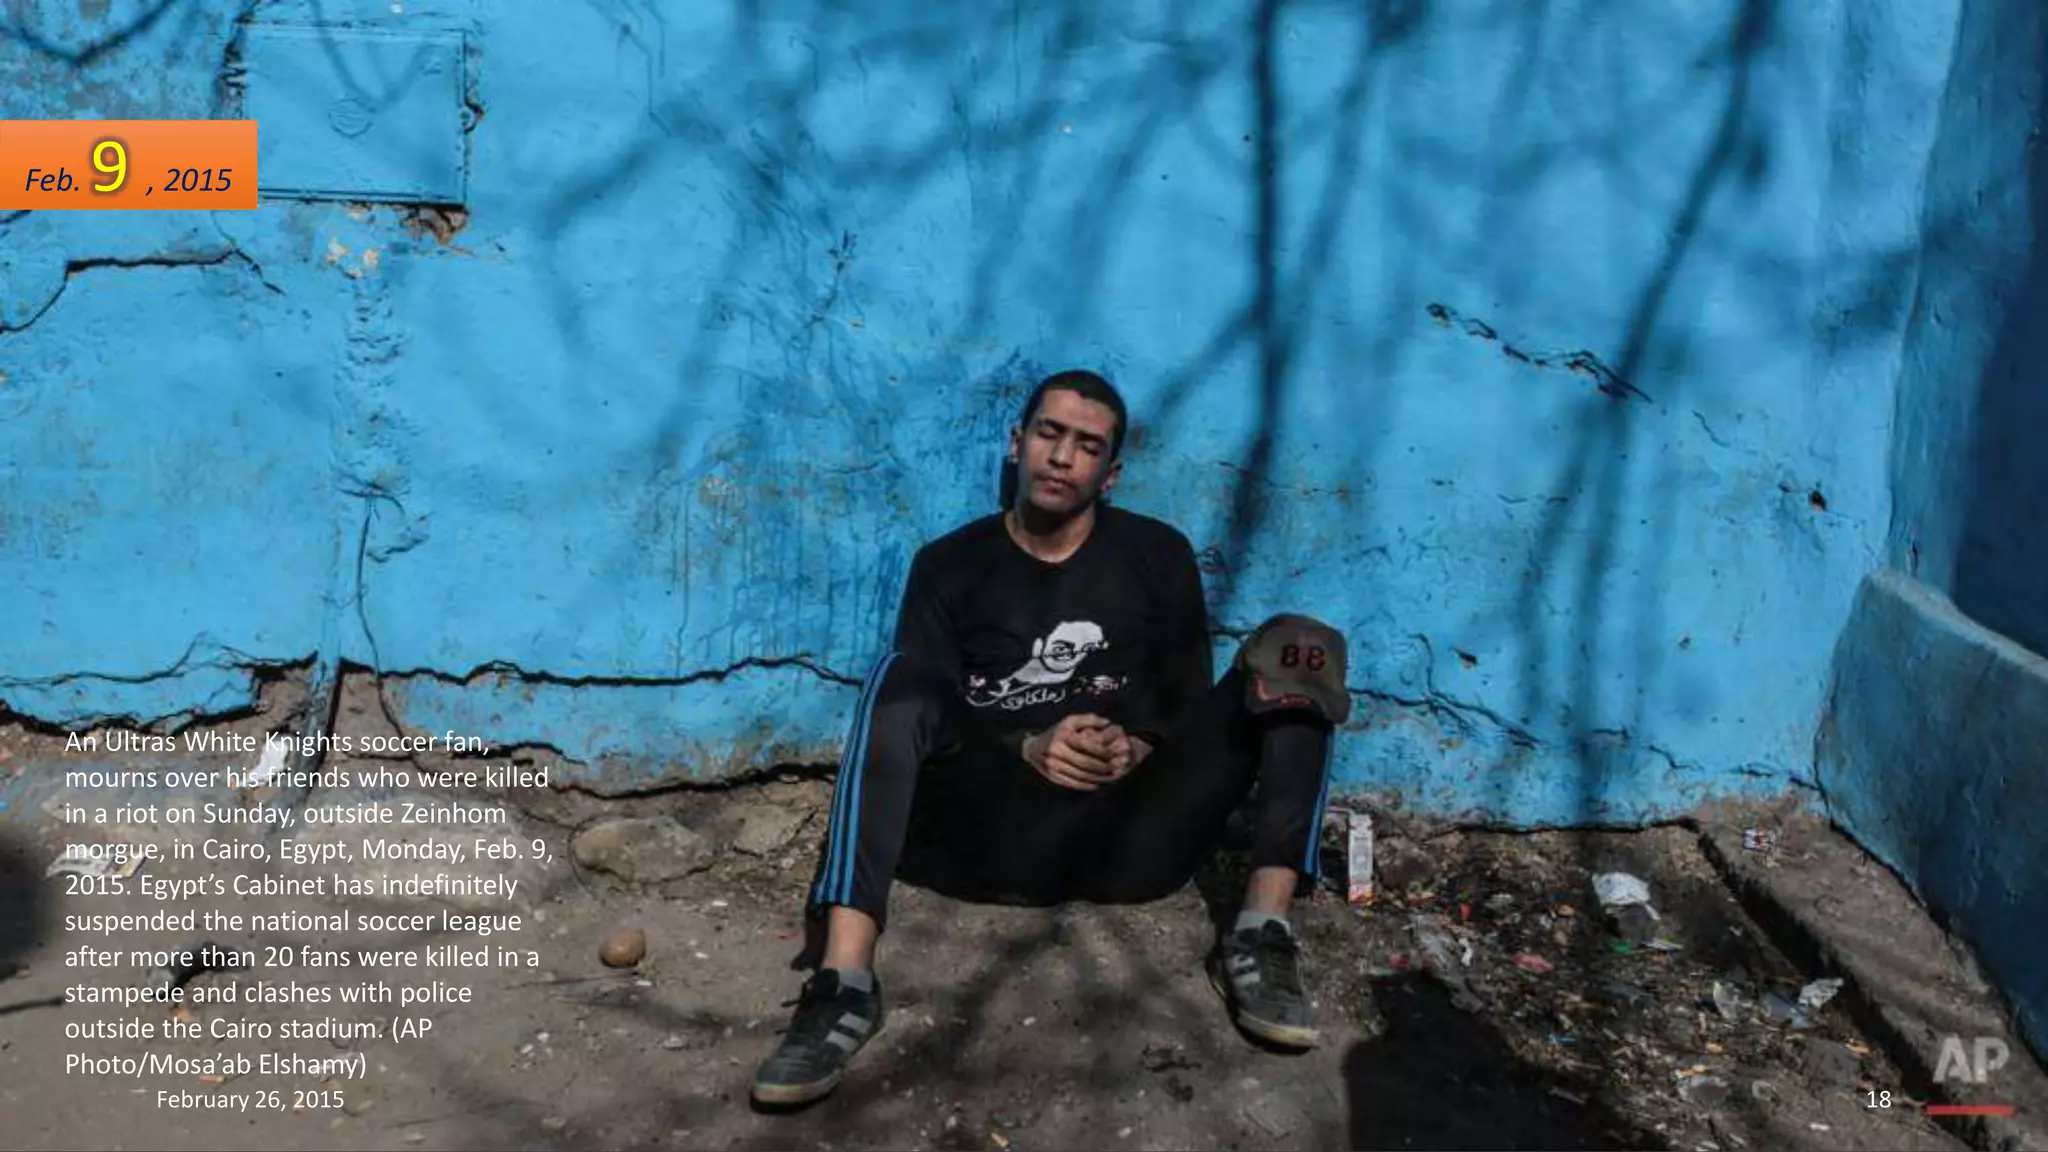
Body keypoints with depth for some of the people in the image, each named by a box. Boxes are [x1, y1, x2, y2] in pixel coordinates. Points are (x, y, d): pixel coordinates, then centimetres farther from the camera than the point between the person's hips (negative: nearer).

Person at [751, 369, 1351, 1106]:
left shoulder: (1157, 555, 13)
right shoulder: (950, 565, 11)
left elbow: (1194, 705, 12)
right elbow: (920, 716, 2)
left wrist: (1141, 749, -11)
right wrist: (1027, 749, -16)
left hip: (1130, 840, 1)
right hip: (990, 840, -1)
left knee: (1295, 651, -13)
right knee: (899, 675, -28)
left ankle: (1261, 939, -25)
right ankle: (843, 983, -40)